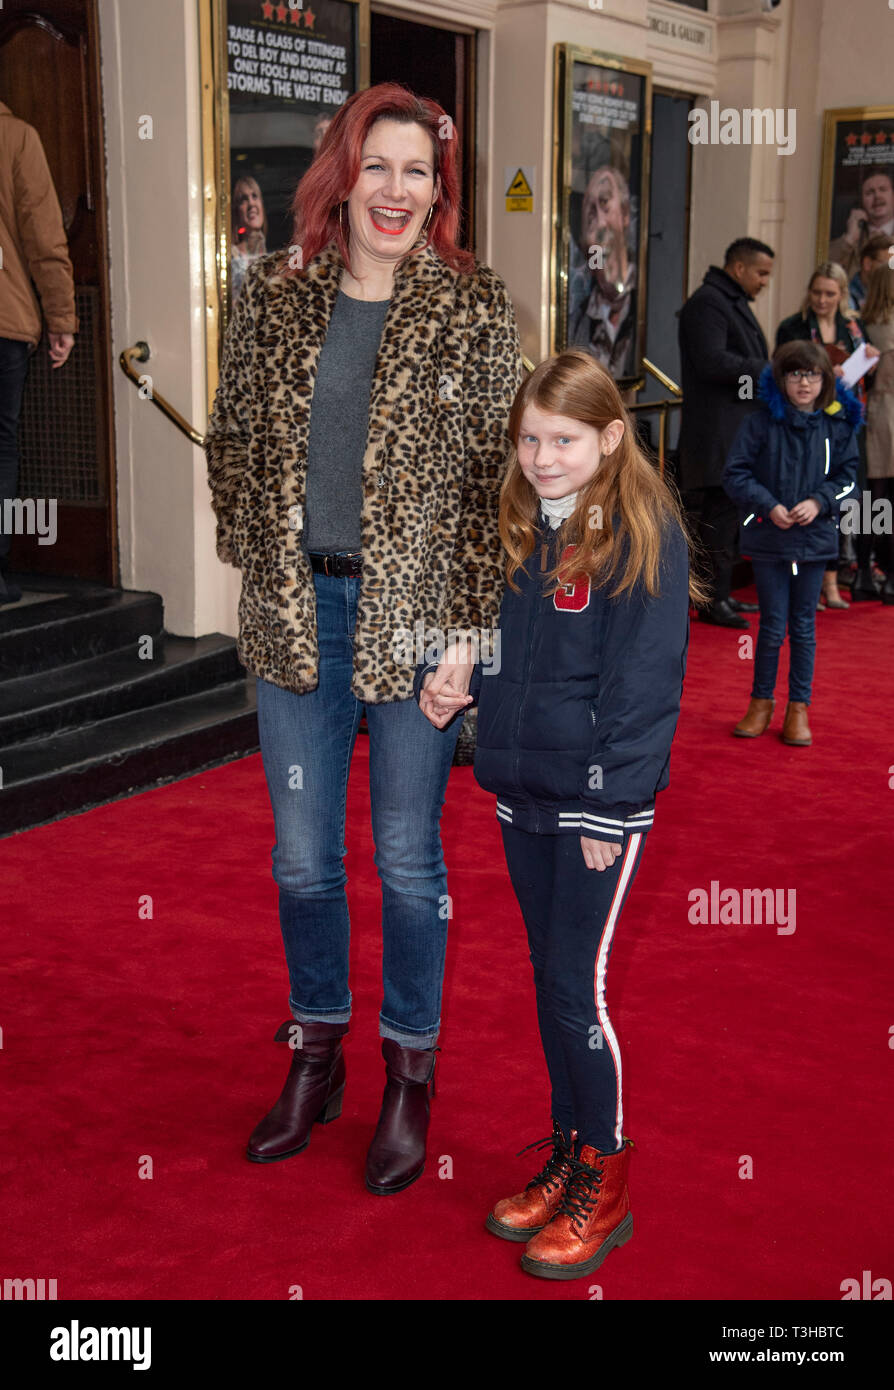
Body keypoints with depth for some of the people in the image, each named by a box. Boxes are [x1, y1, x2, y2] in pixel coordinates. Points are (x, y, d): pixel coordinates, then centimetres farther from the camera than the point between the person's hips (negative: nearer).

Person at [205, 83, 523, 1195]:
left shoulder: (474, 309, -4)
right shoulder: (272, 296, 4)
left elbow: (496, 474, -6)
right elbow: (232, 443, 12)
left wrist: (470, 625, -10)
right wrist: (256, 568, 7)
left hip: (415, 618, -3)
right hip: (294, 614, 3)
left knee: (407, 860, 9)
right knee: (302, 859, 13)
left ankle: (409, 1074, 27)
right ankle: (314, 1057, 33)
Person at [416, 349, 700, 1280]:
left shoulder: (645, 534, -11)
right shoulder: (521, 527, 10)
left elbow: (643, 680, -14)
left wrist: (609, 804, -16)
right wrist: (454, 681, 1)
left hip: (600, 801, -7)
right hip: (521, 791, 7)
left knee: (578, 987, -2)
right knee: (547, 980, 15)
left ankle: (604, 1186, 15)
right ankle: (567, 1157, 30)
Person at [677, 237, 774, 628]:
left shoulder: (734, 303, 21)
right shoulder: (707, 303, -12)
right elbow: (713, 362, -23)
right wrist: (770, 371, -19)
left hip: (736, 429, 11)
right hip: (716, 433, -10)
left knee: (725, 514, 13)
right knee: (719, 513, -9)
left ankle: (720, 595, 19)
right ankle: (713, 600, -4)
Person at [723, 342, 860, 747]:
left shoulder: (838, 425, 1)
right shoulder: (760, 423, -5)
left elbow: (846, 476, 7)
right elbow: (735, 474, -3)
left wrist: (819, 502, -11)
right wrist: (768, 506, -14)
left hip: (816, 537, 1)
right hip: (767, 538, -1)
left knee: (804, 626, 9)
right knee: (773, 626, 3)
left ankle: (798, 708, 19)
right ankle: (761, 702, 20)